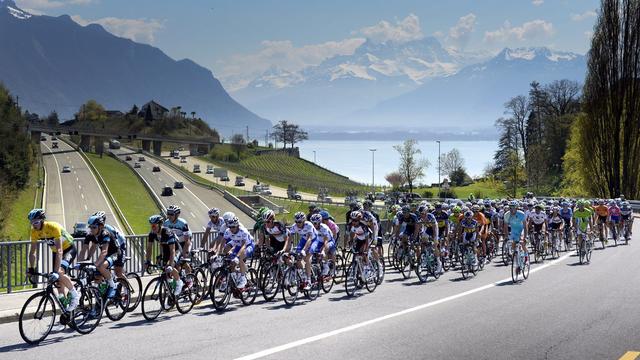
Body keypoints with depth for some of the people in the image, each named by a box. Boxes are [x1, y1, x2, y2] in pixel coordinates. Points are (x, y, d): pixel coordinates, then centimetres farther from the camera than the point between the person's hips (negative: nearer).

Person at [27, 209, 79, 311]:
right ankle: (64, 306, 18)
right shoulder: (34, 231, -15)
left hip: (68, 249, -7)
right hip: (55, 251, 7)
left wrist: (56, 271, -43)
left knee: (60, 272, -28)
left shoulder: (53, 227, -33)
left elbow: (59, 250, -38)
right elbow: (32, 251, -5)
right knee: (57, 279, 4)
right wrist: (31, 269, -12)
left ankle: (75, 295, -11)